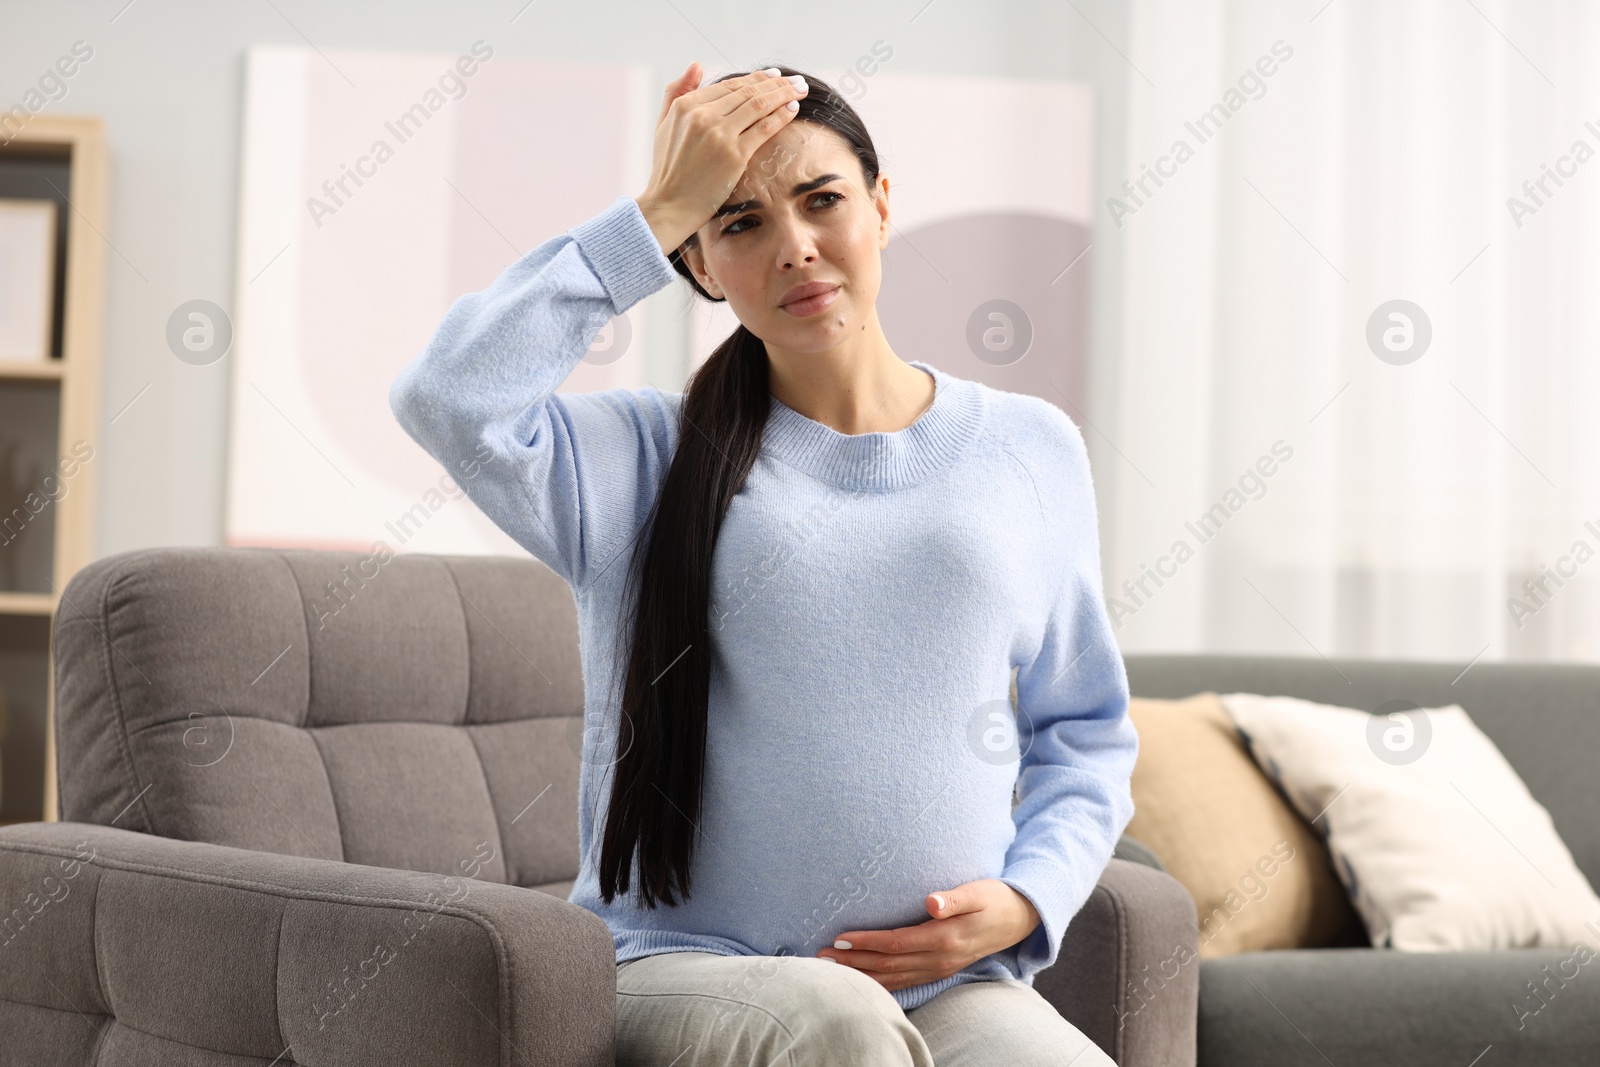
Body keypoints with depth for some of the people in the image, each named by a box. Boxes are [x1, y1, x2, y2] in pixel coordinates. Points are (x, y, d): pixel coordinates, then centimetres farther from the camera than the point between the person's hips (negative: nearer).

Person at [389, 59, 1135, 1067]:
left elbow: (1086, 733, 21)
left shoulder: (1031, 451, 15)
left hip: (953, 981, 2)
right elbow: (450, 396, -13)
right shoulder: (645, 460, 8)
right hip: (683, 972, -2)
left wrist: (1026, 898, 1)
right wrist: (656, 215, -5)